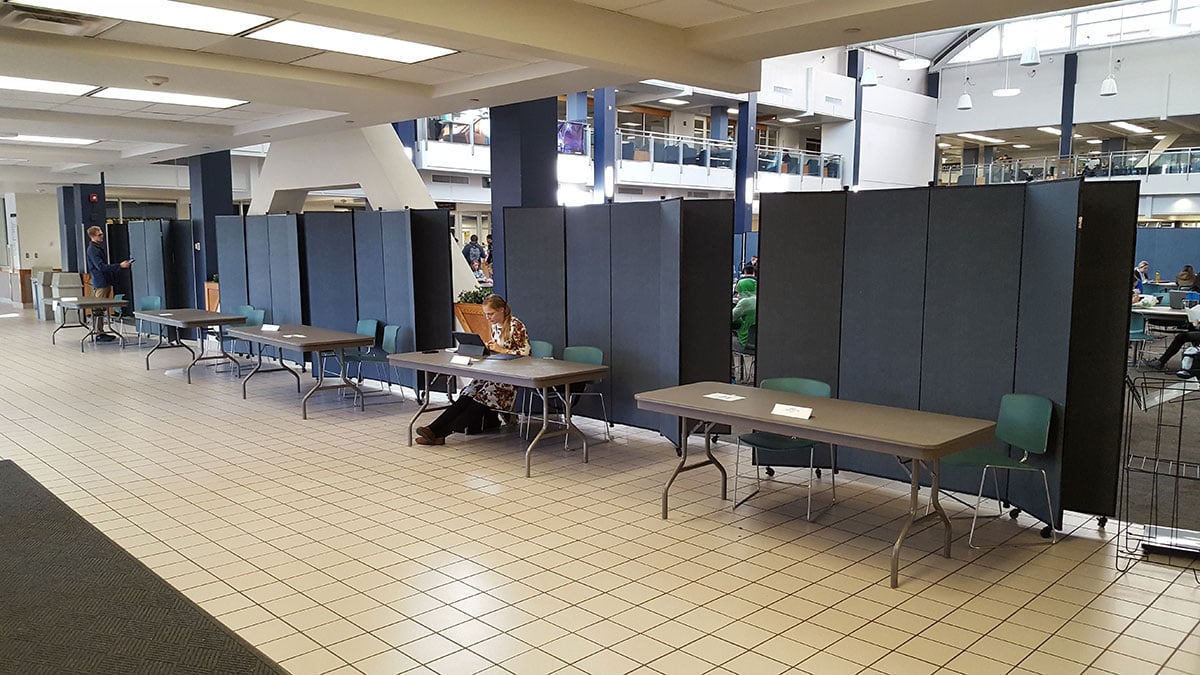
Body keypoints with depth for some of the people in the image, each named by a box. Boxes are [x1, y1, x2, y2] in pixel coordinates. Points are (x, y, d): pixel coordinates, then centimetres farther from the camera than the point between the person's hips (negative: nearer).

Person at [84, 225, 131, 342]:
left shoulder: (99, 247, 16)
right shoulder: (92, 250, -14)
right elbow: (101, 267, -22)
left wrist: (121, 266, 20)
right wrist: (119, 266, -25)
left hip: (105, 282, 9)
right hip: (100, 283, -9)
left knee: (100, 309, 12)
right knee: (98, 309, -6)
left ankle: (100, 332, 17)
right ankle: (99, 334, -3)